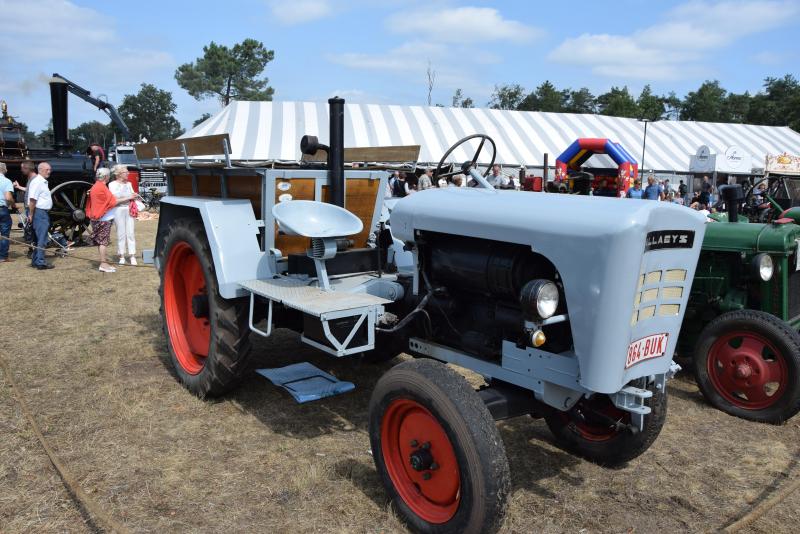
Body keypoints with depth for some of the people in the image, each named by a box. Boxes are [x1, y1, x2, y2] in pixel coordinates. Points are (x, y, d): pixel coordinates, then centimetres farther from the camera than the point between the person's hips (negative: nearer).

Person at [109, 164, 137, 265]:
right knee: (121, 233, 0)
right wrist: (128, 198, -12)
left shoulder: (128, 184, 12)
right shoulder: (112, 184, -2)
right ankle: (121, 256, 8)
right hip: (118, 210, -3)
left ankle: (132, 256, 1)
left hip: (129, 209, 4)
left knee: (130, 233, 0)